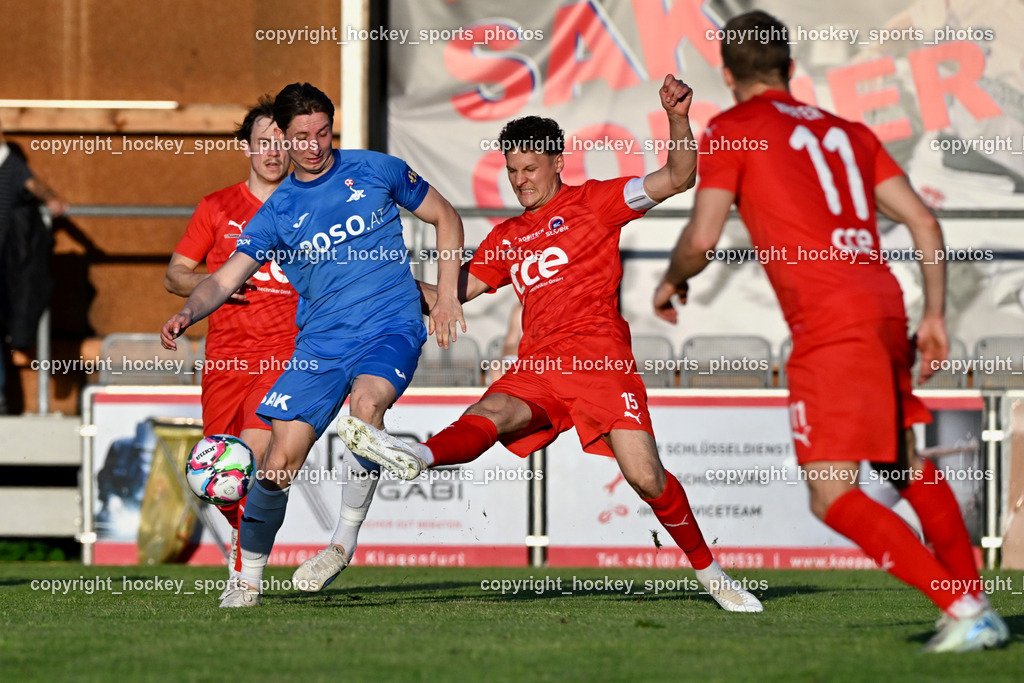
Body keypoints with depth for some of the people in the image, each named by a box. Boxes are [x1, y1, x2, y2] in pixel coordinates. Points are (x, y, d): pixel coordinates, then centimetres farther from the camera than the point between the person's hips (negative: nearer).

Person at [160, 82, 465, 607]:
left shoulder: (376, 170, 6)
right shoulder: (276, 214, 7)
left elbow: (445, 218, 17)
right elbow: (226, 278, 1)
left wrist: (448, 294, 7)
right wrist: (188, 313, -20)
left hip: (391, 327, -2)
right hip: (320, 343, 2)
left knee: (366, 401, -34)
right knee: (280, 462, -8)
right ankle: (249, 578, 9)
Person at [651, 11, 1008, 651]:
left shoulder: (731, 130, 4)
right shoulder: (847, 131, 21)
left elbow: (703, 239, -4)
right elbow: (924, 222, 15)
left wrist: (672, 282, 16)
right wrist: (935, 316, 19)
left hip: (830, 324, -7)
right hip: (885, 306, 7)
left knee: (833, 496, -6)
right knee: (907, 466, 24)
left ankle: (963, 609, -17)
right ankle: (979, 607, 22)